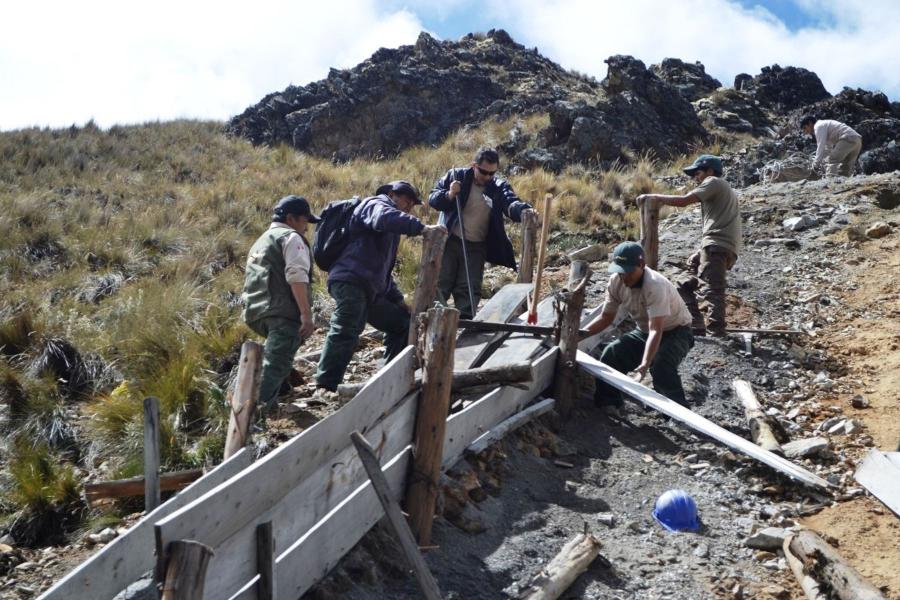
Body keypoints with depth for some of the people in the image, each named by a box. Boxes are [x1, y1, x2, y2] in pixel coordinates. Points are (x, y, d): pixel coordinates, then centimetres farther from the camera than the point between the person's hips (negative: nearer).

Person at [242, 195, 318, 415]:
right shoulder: (291, 237, 2)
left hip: (255, 311, 9)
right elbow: (296, 276, -13)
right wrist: (306, 314, -18)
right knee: (275, 364, -18)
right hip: (281, 311, -9)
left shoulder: (261, 241, 32)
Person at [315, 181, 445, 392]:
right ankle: (324, 386, -25)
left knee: (402, 322, 15)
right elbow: (384, 218, -24)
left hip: (371, 291, 10)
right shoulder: (375, 205, 3)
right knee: (346, 333, -22)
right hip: (351, 282, -10)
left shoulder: (390, 233, 33)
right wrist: (421, 227, -30)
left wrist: (397, 299, 26)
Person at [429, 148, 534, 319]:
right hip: (449, 241, -1)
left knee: (470, 288, 3)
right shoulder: (455, 176, -4)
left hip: (476, 247, 1)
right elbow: (433, 199, -2)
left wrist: (523, 210, -43)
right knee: (440, 284, 1)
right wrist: (449, 195, -23)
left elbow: (511, 203, -19)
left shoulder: (499, 187, -2)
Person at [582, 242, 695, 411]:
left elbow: (656, 330, -41)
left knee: (661, 367, -32)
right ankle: (607, 405, 5)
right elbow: (606, 318, -2)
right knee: (610, 355, -10)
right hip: (645, 331, 7)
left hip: (676, 332, -6)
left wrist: (644, 364, -54)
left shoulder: (655, 286, -35)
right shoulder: (616, 282, -15)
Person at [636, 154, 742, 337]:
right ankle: (697, 329, 6)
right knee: (685, 286, 13)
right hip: (725, 248, 10)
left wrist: (654, 197, 1)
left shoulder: (713, 182, 5)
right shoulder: (723, 190, 34)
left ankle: (715, 335, -23)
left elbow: (683, 200, -8)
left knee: (712, 292, -17)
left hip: (716, 245, -10)